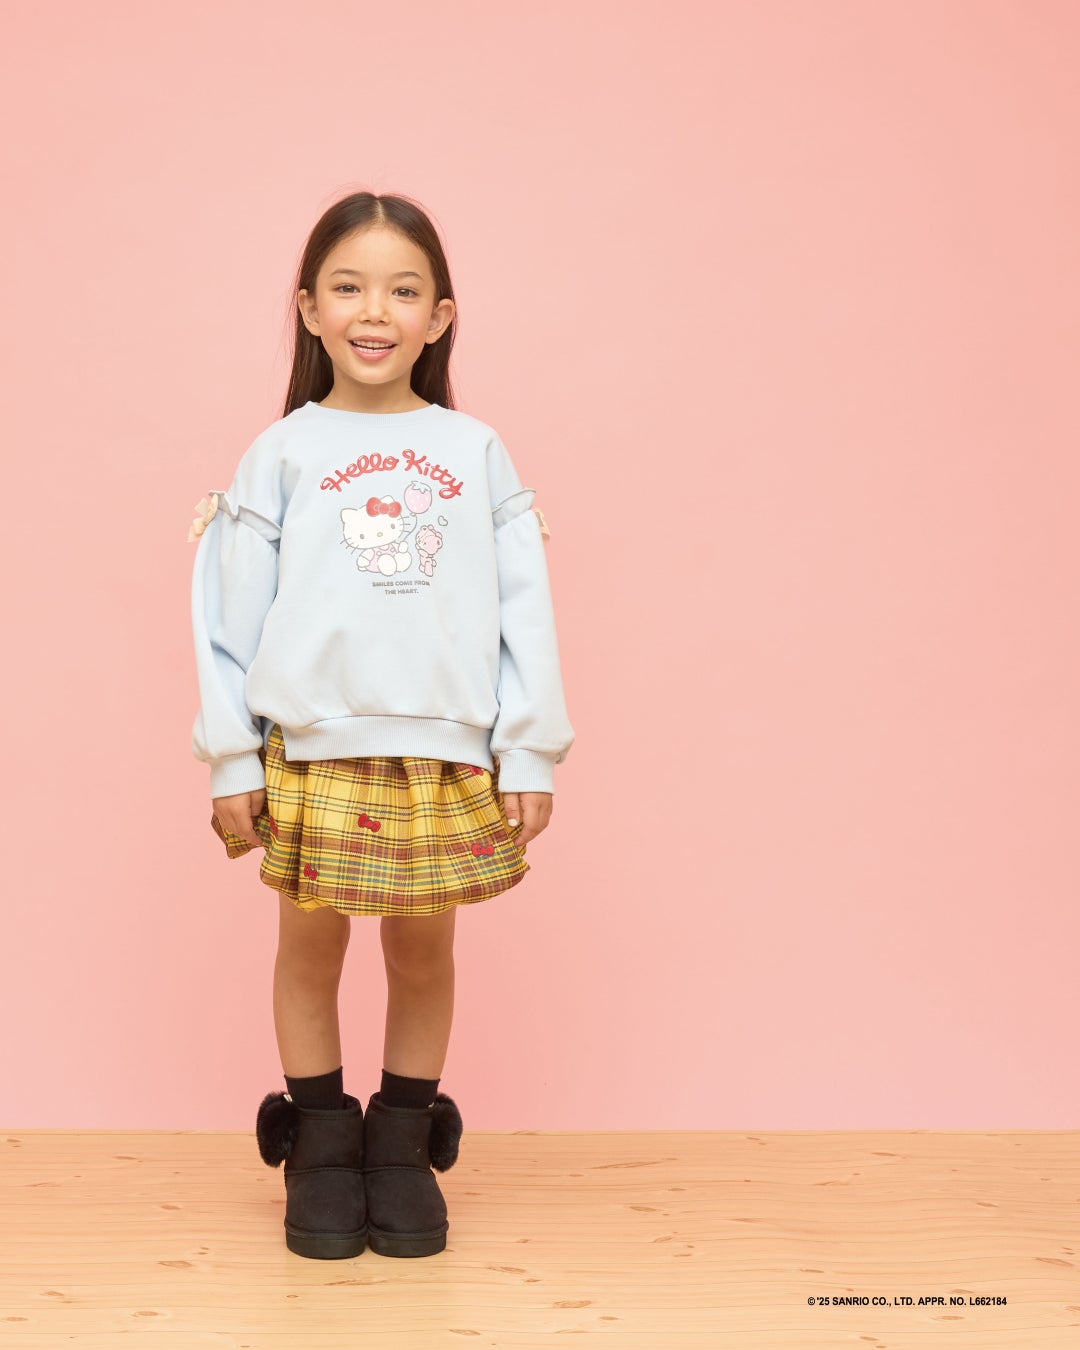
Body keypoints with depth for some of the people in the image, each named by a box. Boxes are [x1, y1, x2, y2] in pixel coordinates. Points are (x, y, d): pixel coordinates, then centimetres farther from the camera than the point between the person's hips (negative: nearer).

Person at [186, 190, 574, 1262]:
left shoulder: (474, 452, 5)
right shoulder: (282, 453, 2)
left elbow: (524, 610, 5)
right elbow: (229, 615, 3)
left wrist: (530, 754, 1)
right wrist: (231, 762, 0)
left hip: (445, 758, 1)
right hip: (311, 756, 0)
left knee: (424, 954, 10)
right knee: (310, 949, 9)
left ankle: (402, 1147, 27)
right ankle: (321, 1149, 26)